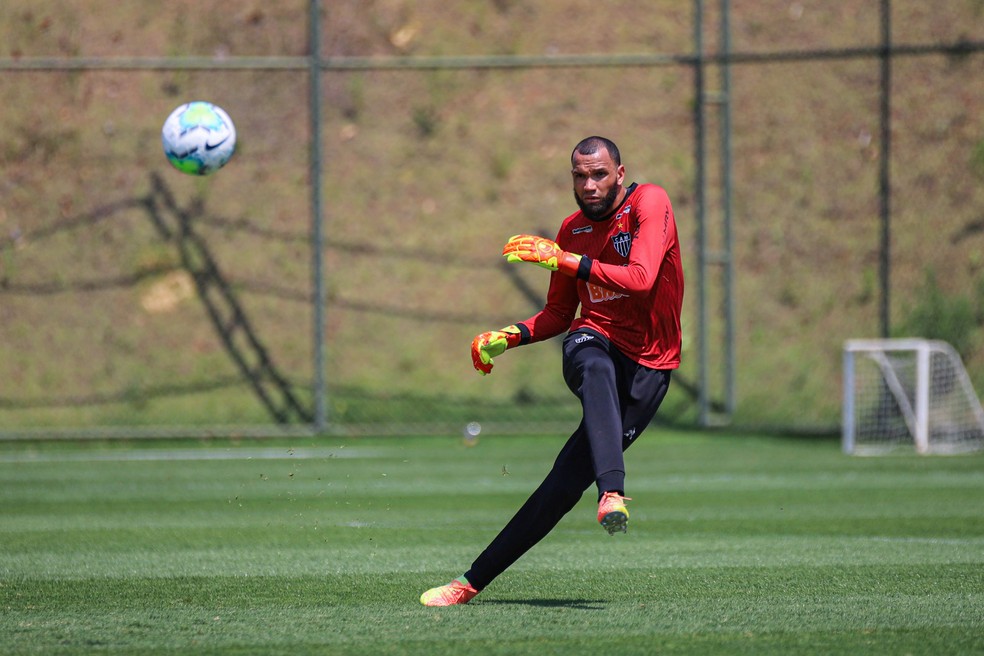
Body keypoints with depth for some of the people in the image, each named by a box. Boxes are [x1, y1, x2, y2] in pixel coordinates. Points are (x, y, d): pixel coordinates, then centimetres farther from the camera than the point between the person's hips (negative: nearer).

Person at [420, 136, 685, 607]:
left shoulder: (649, 203, -6)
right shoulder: (572, 229, 12)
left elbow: (641, 280, -22)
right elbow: (558, 315, 22)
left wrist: (564, 260, -24)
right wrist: (509, 337, 4)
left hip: (647, 366, -3)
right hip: (593, 341, 3)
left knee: (568, 480, -14)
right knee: (596, 369, -39)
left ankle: (475, 580, -15)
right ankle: (612, 494, -59)